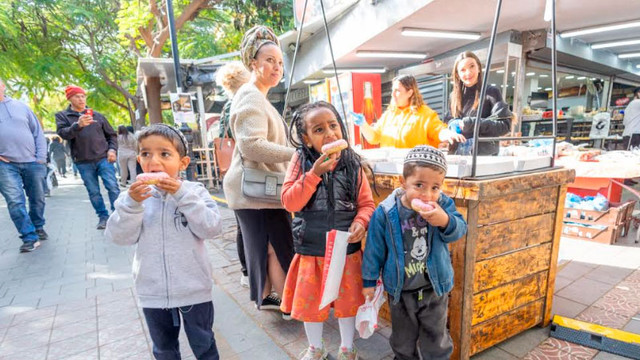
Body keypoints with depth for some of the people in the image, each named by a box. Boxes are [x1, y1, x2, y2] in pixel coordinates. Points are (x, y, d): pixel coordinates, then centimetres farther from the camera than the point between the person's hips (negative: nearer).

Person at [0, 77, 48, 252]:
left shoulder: (20, 106, 10)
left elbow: (38, 132, 9)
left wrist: (41, 157, 0)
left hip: (32, 162, 2)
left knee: (38, 199, 10)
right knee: (15, 202, -8)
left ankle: (38, 227, 30)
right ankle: (30, 238, -3)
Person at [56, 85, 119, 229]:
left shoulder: (97, 115, 12)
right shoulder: (62, 116, 7)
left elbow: (111, 135, 17)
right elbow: (63, 133, -11)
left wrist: (112, 149, -1)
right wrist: (78, 125, -30)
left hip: (103, 158, 0)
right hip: (83, 162, 0)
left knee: (113, 187, -8)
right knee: (93, 192, 5)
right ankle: (103, 217, 16)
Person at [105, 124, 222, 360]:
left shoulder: (194, 192, -12)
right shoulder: (134, 195, -5)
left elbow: (211, 228, -21)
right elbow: (120, 237, -10)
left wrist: (183, 195, -27)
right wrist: (131, 204, -25)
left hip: (193, 289, -3)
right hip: (153, 292, 3)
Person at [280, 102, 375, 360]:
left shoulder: (352, 163, -6)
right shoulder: (300, 161, -9)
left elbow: (367, 203, 0)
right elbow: (289, 203, -16)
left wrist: (361, 222, -21)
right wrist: (315, 173, -25)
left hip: (346, 249, 1)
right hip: (310, 250, 0)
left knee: (347, 300, 17)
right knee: (310, 302, 17)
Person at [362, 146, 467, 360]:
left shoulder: (443, 205, -14)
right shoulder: (385, 213, -19)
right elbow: (374, 249, -8)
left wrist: (445, 221, -38)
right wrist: (369, 280, 1)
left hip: (435, 287, 1)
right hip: (400, 290, 0)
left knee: (436, 338, 21)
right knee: (402, 338, 23)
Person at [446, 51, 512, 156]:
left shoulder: (491, 92, -3)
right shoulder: (455, 96, 11)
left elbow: (504, 125, -10)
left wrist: (472, 123, -21)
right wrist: (454, 125, -8)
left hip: (485, 154, -4)